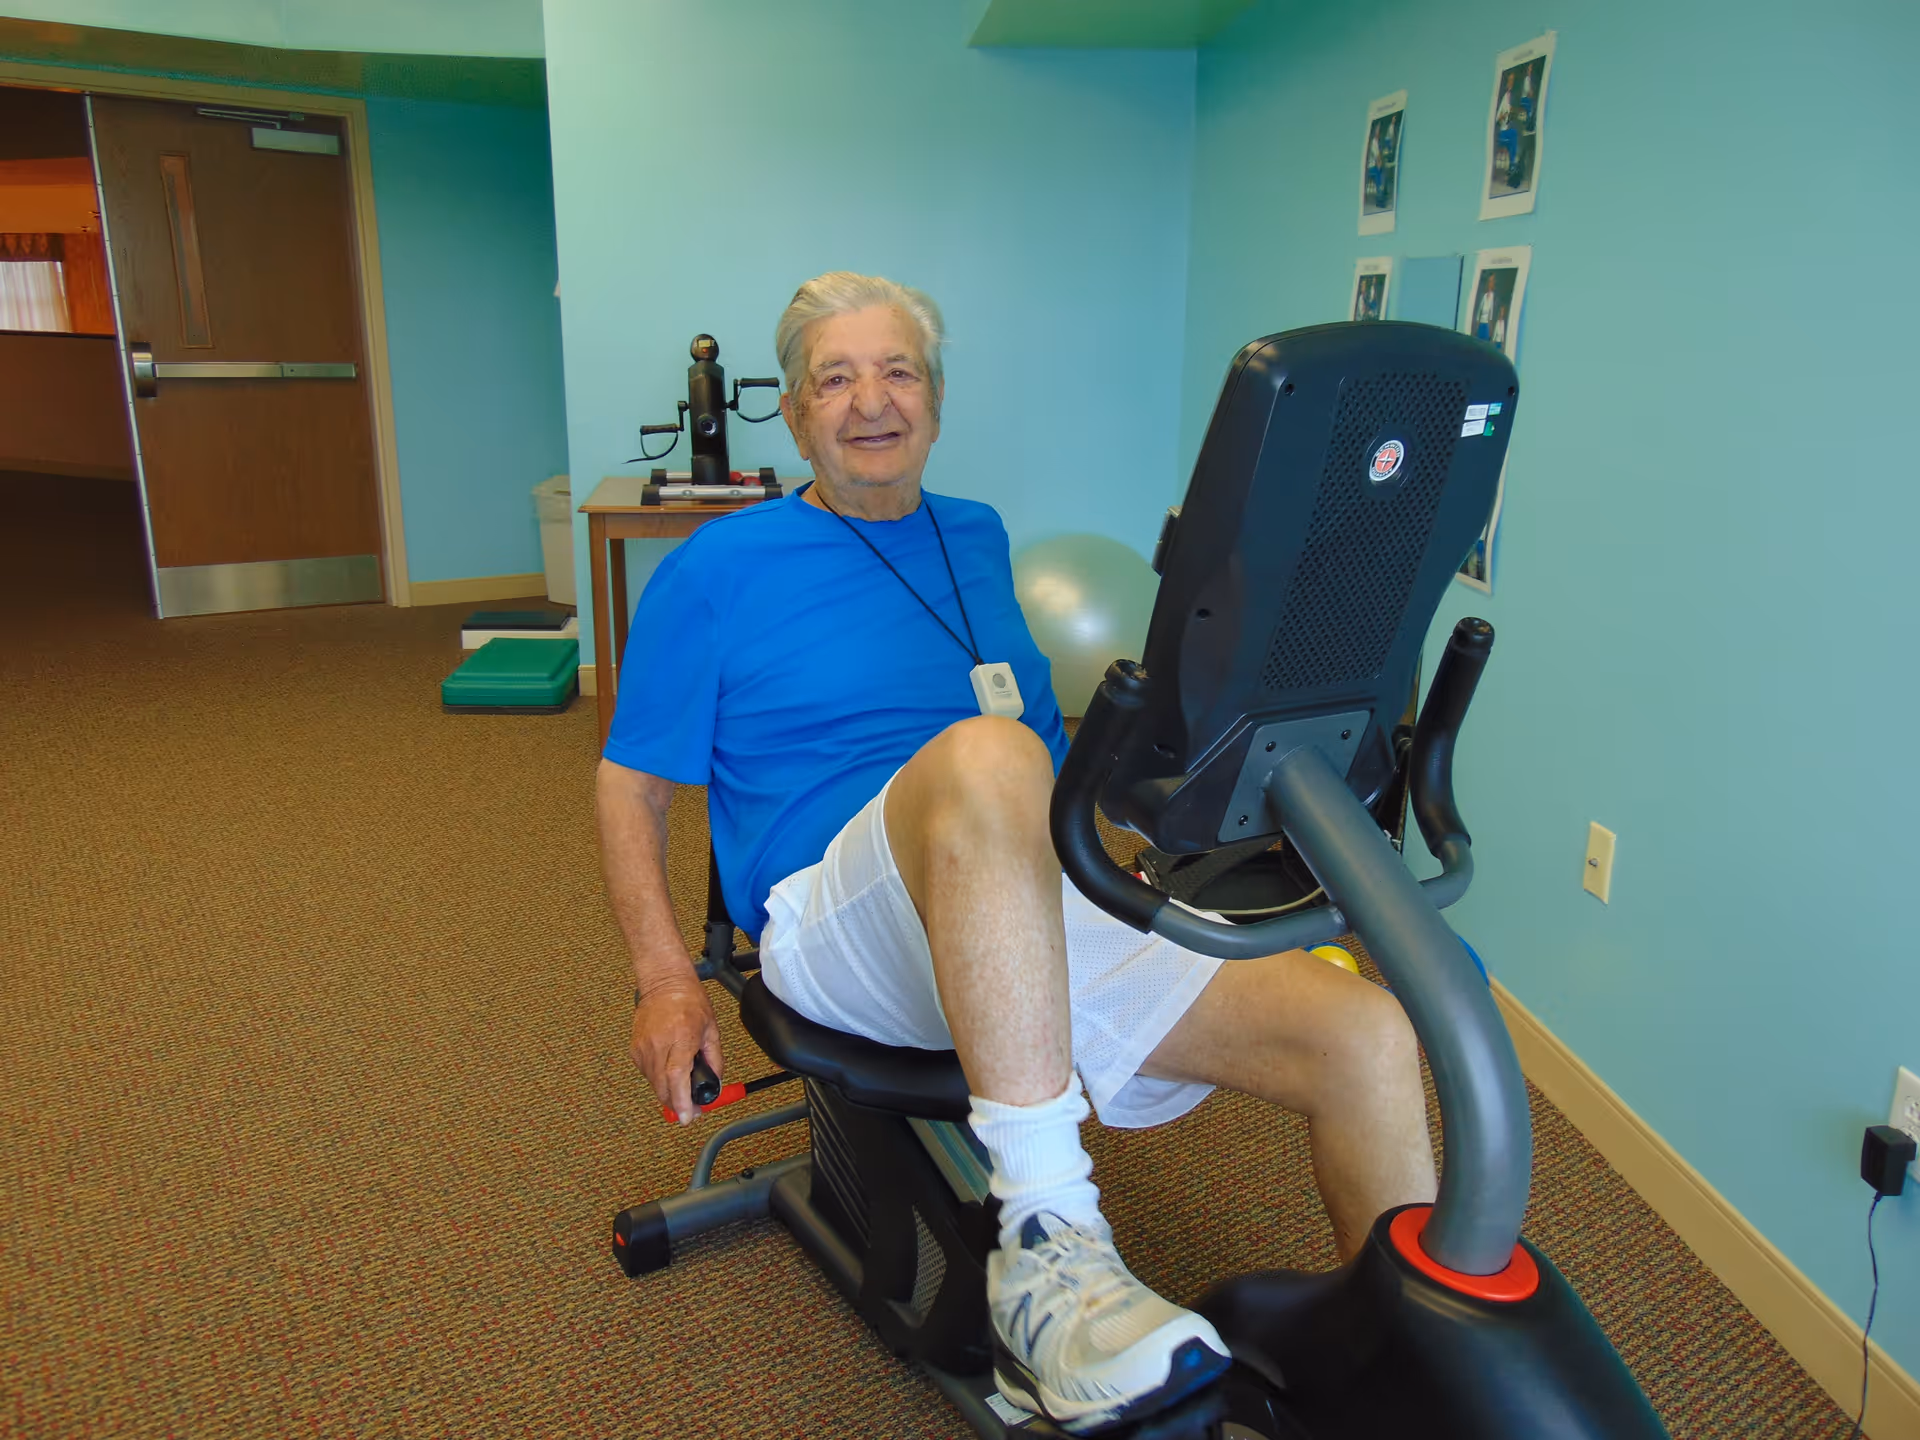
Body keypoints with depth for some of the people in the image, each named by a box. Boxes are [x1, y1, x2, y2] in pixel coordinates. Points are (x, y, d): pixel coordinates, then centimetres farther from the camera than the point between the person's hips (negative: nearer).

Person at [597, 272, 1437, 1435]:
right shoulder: (720, 567, 7)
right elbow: (632, 781, 8)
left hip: (1054, 911, 5)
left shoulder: (977, 539, 21)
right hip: (847, 931, -4)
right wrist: (665, 979, -3)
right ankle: (1048, 1249, -35)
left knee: (1373, 1036, -14)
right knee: (982, 755, -39)